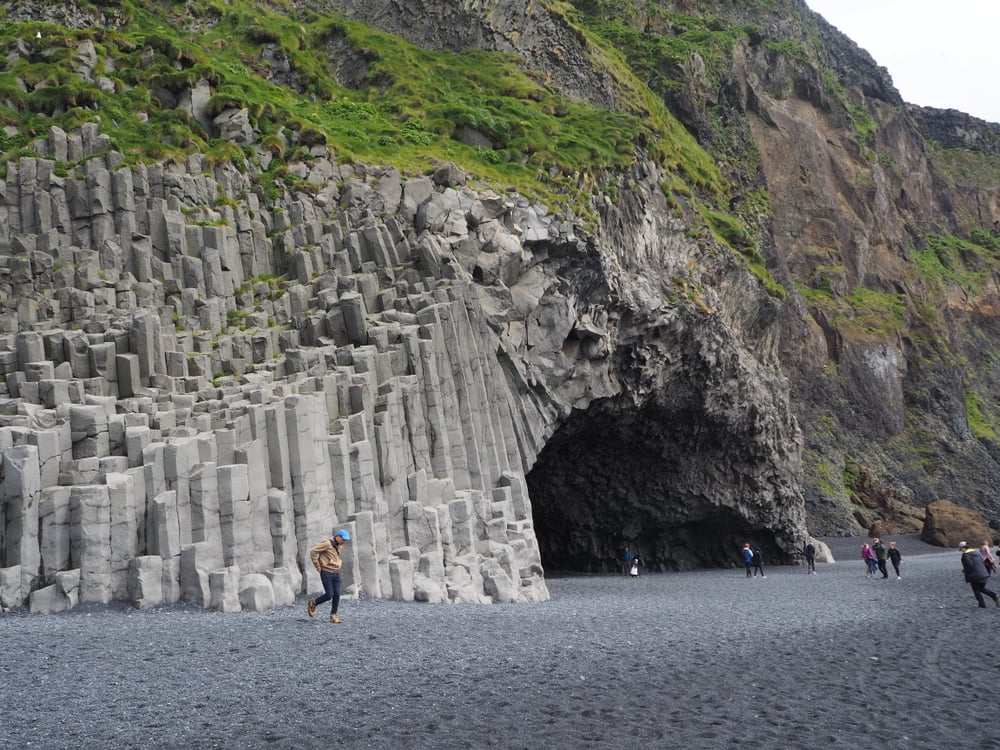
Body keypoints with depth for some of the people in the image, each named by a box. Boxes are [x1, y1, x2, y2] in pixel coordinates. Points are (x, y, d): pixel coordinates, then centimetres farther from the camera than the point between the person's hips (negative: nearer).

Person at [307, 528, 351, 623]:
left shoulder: (339, 545, 9)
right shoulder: (327, 543, -17)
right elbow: (312, 552, -19)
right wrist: (317, 566, -14)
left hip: (336, 573, 7)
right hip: (326, 573, -7)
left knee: (337, 595, -2)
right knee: (329, 595, -9)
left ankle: (333, 615, 6)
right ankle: (312, 603, 15)